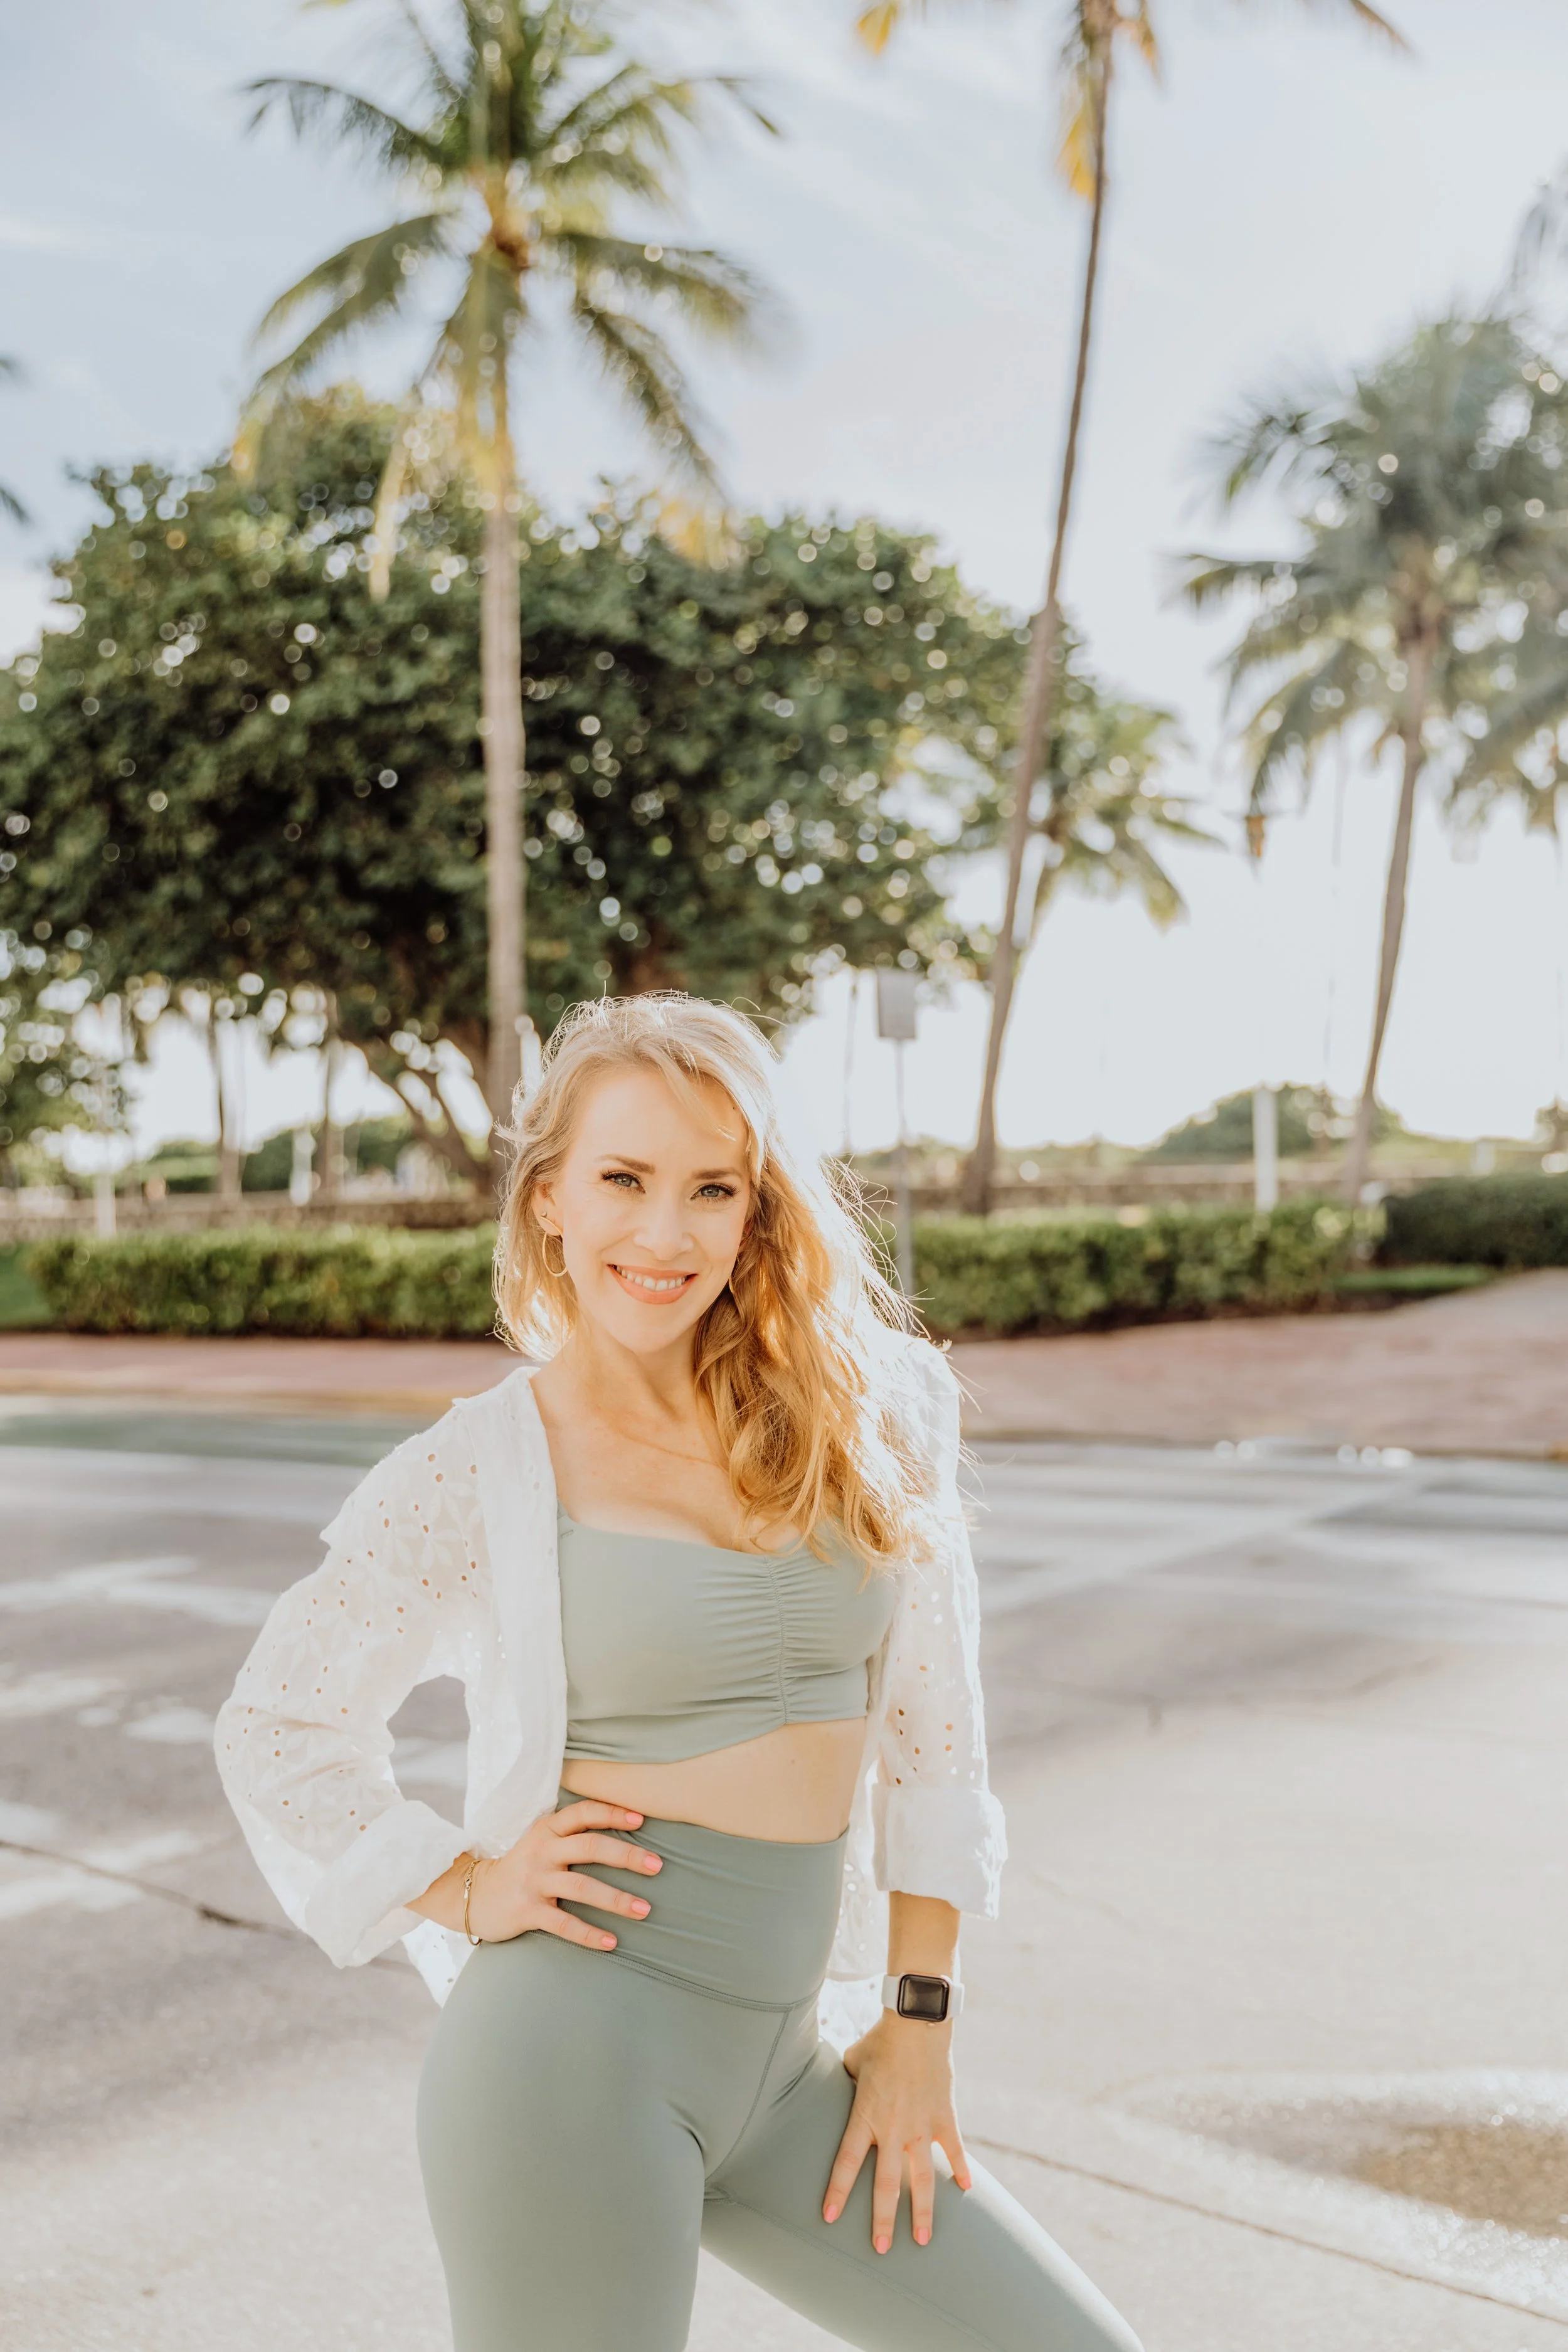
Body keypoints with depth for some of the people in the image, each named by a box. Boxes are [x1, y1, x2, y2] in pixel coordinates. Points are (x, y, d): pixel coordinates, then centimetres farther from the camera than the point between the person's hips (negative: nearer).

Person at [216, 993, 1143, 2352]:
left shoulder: (855, 1414, 1)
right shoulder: (479, 1473, -7)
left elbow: (928, 1727, 6)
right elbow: (277, 1730, 5)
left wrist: (918, 2023, 4)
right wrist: (464, 1892, -6)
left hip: (775, 2064, 4)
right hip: (582, 2045, -4)